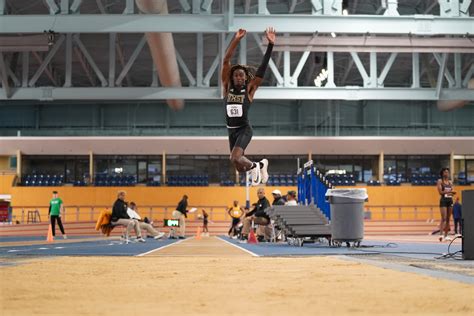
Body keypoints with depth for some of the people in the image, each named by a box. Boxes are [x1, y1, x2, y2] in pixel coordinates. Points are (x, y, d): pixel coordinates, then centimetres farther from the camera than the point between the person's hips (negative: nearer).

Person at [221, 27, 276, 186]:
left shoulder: (249, 90, -4)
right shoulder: (227, 87, 1)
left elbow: (262, 67, -11)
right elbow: (226, 61, -7)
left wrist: (270, 45, -17)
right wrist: (236, 40, -16)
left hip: (244, 129, -4)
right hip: (231, 131, 4)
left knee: (235, 158, -26)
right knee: (240, 168, 11)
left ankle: (254, 166, 4)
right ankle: (260, 165, 42)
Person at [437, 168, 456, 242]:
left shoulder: (450, 182, 16)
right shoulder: (440, 181, -1)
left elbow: (453, 191, 8)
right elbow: (440, 192, -11)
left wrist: (449, 192, -14)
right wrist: (449, 191, -16)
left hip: (450, 200, 6)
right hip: (443, 200, -6)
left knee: (448, 219, 5)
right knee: (444, 218, -17)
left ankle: (446, 235, 9)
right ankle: (441, 234, -23)